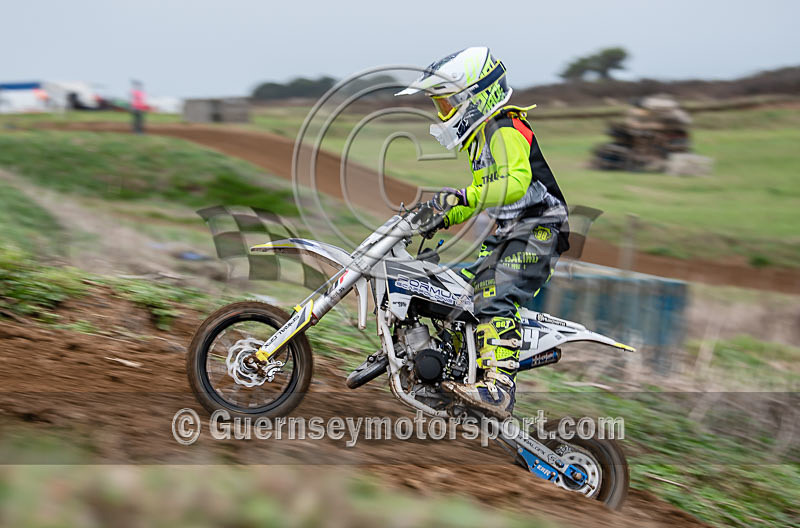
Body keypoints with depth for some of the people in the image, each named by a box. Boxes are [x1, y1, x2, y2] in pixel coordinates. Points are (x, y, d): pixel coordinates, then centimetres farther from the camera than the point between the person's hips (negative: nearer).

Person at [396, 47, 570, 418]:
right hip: (509, 233, 11)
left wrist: (465, 196, -42)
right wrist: (443, 218, 22)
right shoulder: (482, 133, 19)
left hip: (537, 230, -11)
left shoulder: (505, 130, -13)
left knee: (496, 299, -27)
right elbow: (483, 190, 30)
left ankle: (498, 389, -37)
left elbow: (516, 181, -31)